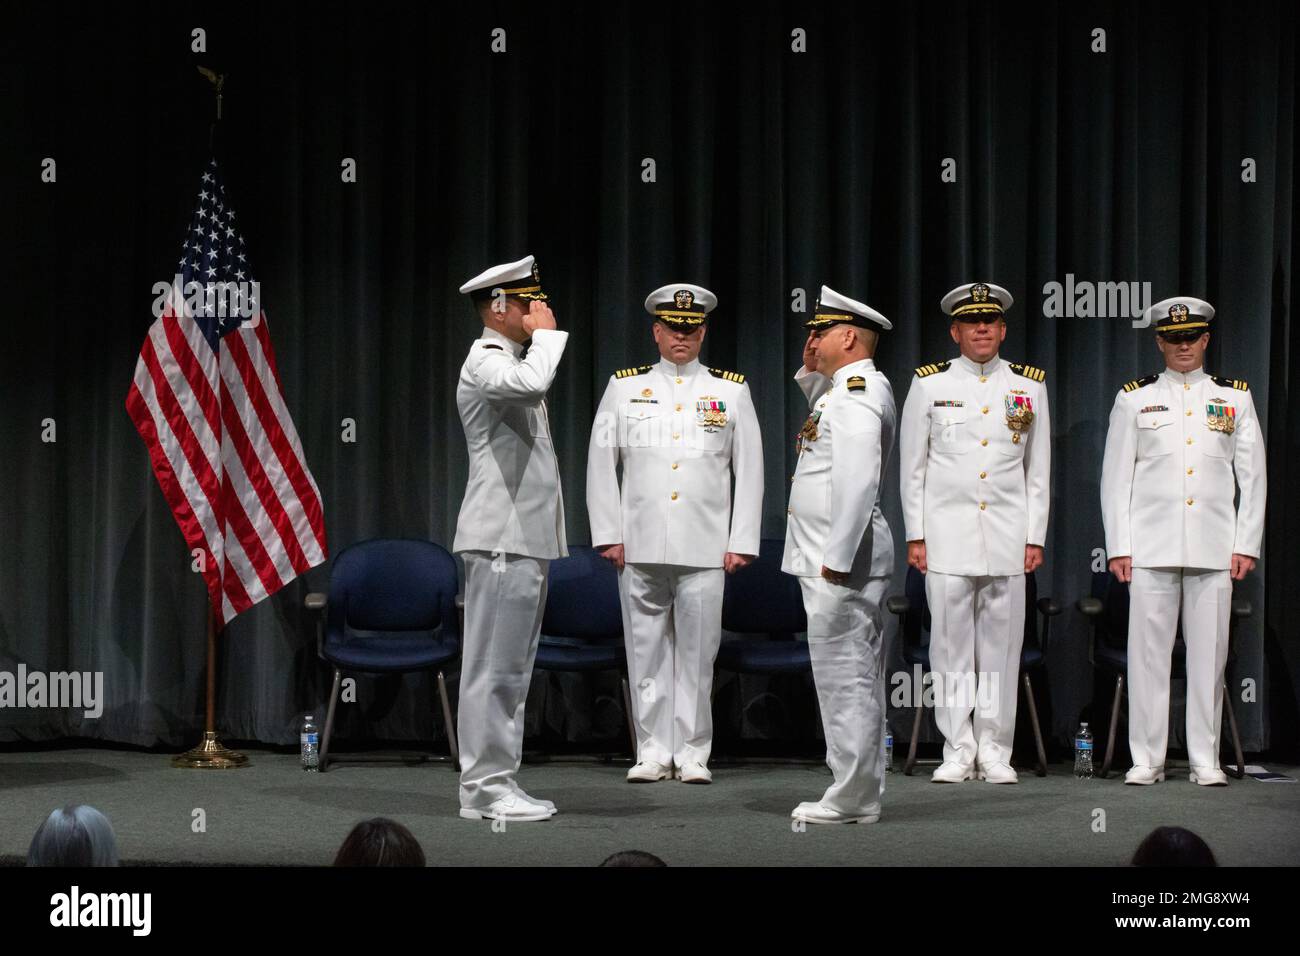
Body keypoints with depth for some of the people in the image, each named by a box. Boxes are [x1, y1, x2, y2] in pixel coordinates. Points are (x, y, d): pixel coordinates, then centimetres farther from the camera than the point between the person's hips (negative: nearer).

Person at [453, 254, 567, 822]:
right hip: (502, 539, -10)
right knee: (493, 668, -8)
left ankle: (497, 783, 15)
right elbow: (533, 384, -34)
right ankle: (484, 789, -5)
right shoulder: (484, 363, -11)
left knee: (511, 668, 11)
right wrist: (546, 333, -16)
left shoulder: (511, 362, 22)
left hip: (529, 539, 10)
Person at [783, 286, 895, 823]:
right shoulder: (852, 388, 16)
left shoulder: (857, 394, -15)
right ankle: (860, 794, 18)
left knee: (844, 678, -7)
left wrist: (837, 557, -24)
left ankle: (851, 800, -3)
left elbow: (858, 479, -24)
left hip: (839, 560, -11)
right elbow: (826, 429, 39)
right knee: (855, 679, 12)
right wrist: (812, 373, 23)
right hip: (837, 556, 11)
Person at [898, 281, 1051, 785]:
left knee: (1001, 644, 2)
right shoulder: (929, 384, 4)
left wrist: (1035, 536, 5)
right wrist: (915, 535, 1)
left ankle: (995, 752, 9)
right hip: (946, 534, -1)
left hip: (1008, 537, 1)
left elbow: (1038, 470, 10)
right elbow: (912, 466, 6)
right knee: (951, 643, -1)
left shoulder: (1029, 386, 8)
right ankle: (958, 751, 6)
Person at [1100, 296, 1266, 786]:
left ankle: (1205, 760, 8)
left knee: (1209, 653, 1)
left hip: (1214, 548, 1)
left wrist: (1246, 544, 2)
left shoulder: (1235, 399, 10)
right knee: (1148, 651, -1)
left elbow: (1253, 477, 9)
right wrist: (1119, 547, -1)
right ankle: (1147, 759, 6)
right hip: (1152, 546, -1)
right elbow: (1115, 478, 6)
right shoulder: (1134, 400, 7)